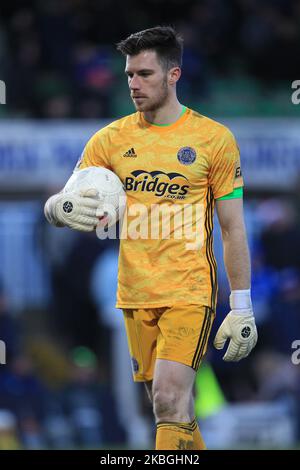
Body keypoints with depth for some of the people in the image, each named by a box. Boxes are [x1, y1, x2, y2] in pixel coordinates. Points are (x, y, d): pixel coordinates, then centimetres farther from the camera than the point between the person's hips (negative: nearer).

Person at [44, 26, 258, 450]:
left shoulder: (213, 138, -2)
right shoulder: (112, 138, 6)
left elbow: (233, 229, 0)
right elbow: (58, 203, 4)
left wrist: (241, 309, -3)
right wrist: (62, 208, -22)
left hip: (190, 292, -4)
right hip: (135, 295, 4)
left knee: (169, 401, -19)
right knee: (173, 410, 8)